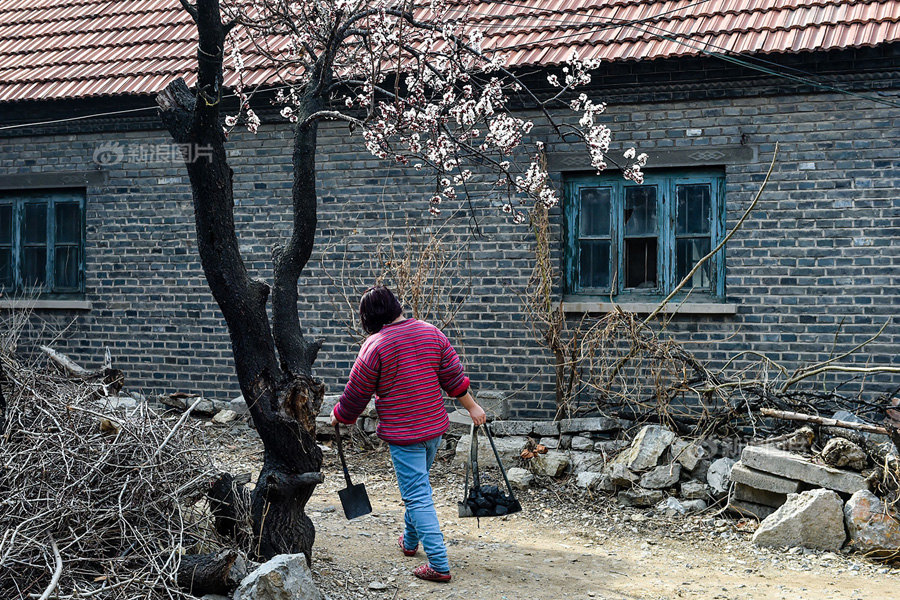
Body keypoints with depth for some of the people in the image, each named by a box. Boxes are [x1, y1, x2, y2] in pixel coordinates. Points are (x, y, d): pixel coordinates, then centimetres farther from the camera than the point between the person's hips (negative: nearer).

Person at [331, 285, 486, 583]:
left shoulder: (375, 346, -15)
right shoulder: (430, 332, 1)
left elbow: (356, 392, -6)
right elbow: (453, 375, 6)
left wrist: (339, 417, 12)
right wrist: (471, 406, 18)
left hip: (402, 433, -7)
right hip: (435, 425, 7)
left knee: (418, 496, -4)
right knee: (419, 483, 25)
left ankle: (439, 564, -7)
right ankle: (410, 541, 42)